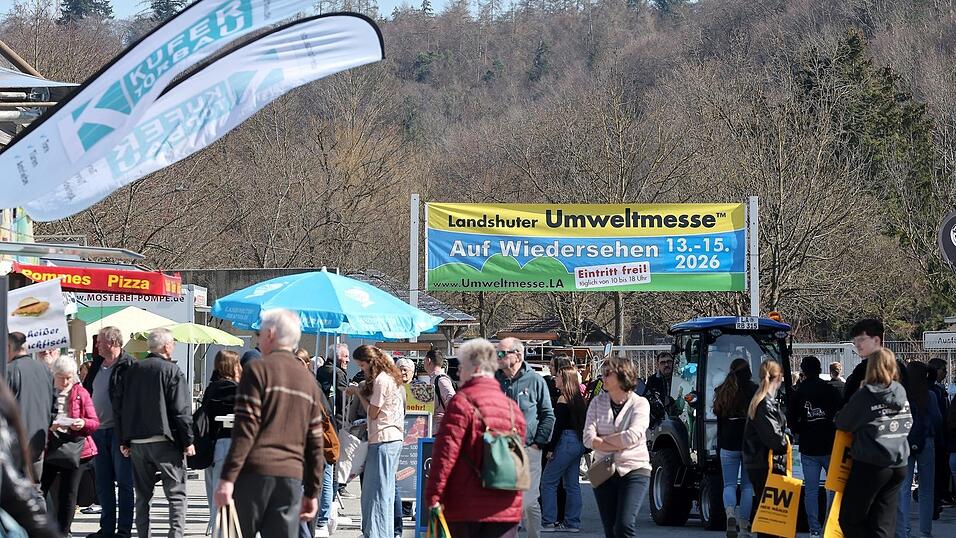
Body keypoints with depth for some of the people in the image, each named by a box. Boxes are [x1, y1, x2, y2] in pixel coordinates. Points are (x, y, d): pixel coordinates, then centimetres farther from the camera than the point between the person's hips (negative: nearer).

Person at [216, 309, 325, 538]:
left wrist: (227, 478, -13)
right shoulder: (309, 383, 16)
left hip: (255, 472, -5)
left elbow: (246, 429, -11)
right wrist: (312, 493, 20)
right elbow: (315, 444, 16)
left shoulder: (258, 370, -2)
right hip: (292, 477, 5)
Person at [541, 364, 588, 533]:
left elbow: (559, 425, -15)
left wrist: (551, 448, -12)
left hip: (566, 442, -9)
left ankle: (548, 522, -5)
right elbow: (582, 422, 14)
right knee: (572, 484, 11)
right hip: (579, 443, 9)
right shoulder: (579, 398, 12)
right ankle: (572, 523, 12)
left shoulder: (563, 399, -12)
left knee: (548, 482, -3)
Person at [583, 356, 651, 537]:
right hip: (604, 472, 4)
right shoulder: (598, 402, 7)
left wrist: (602, 439, -6)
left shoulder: (640, 403, -3)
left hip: (634, 470, -4)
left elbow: (631, 437, -18)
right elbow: (588, 439, -4)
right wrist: (619, 445, -12)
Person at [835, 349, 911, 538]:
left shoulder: (865, 395, -13)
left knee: (850, 520, 5)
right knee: (884, 523, 9)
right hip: (899, 465, 6)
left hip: (871, 465, -6)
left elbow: (842, 423, -4)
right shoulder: (901, 393, 3)